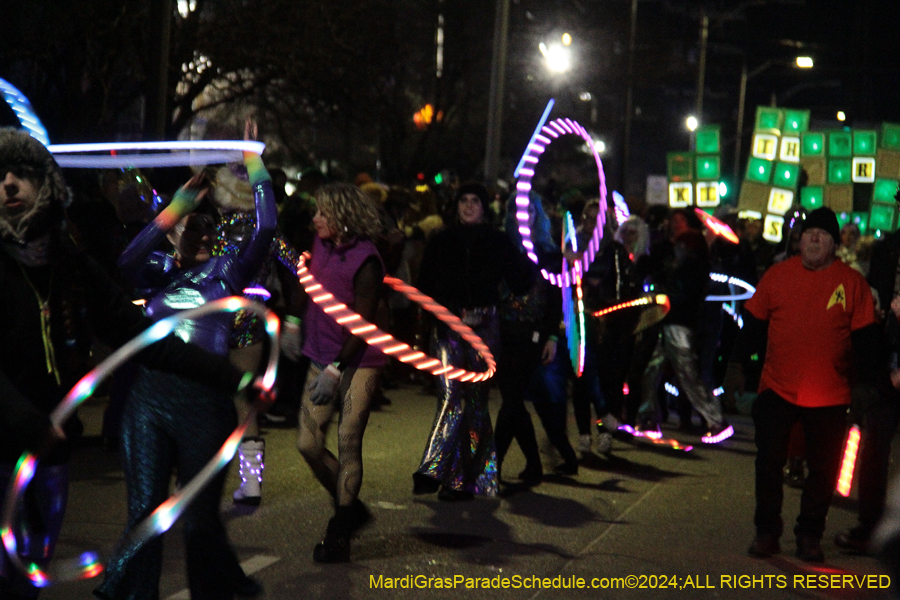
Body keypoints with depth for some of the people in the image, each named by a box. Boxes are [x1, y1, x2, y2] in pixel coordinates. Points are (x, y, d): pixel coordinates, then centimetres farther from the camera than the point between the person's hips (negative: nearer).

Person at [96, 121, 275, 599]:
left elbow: (265, 228, -7)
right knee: (144, 511, 4)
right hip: (148, 398, 2)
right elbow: (127, 262, -11)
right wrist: (178, 205, -14)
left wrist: (254, 165, -6)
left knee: (201, 516, 7)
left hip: (204, 402, -2)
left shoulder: (225, 271, 7)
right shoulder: (160, 271, 12)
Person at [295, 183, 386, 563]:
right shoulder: (321, 245, 3)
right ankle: (351, 508, 23)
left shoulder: (365, 261, -18)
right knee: (308, 443, 2)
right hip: (322, 359, 7)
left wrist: (335, 370, -18)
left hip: (358, 361, -7)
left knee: (348, 444, -6)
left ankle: (339, 534, 4)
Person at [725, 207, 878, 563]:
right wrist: (736, 365, 5)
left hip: (830, 397, 0)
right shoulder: (777, 275, 2)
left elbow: (864, 336, 2)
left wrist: (863, 382, -2)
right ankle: (767, 532, 19)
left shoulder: (852, 283, -1)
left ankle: (810, 536, 21)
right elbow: (753, 322, 8)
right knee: (769, 462, 5)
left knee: (823, 469, 7)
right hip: (777, 389, 1)